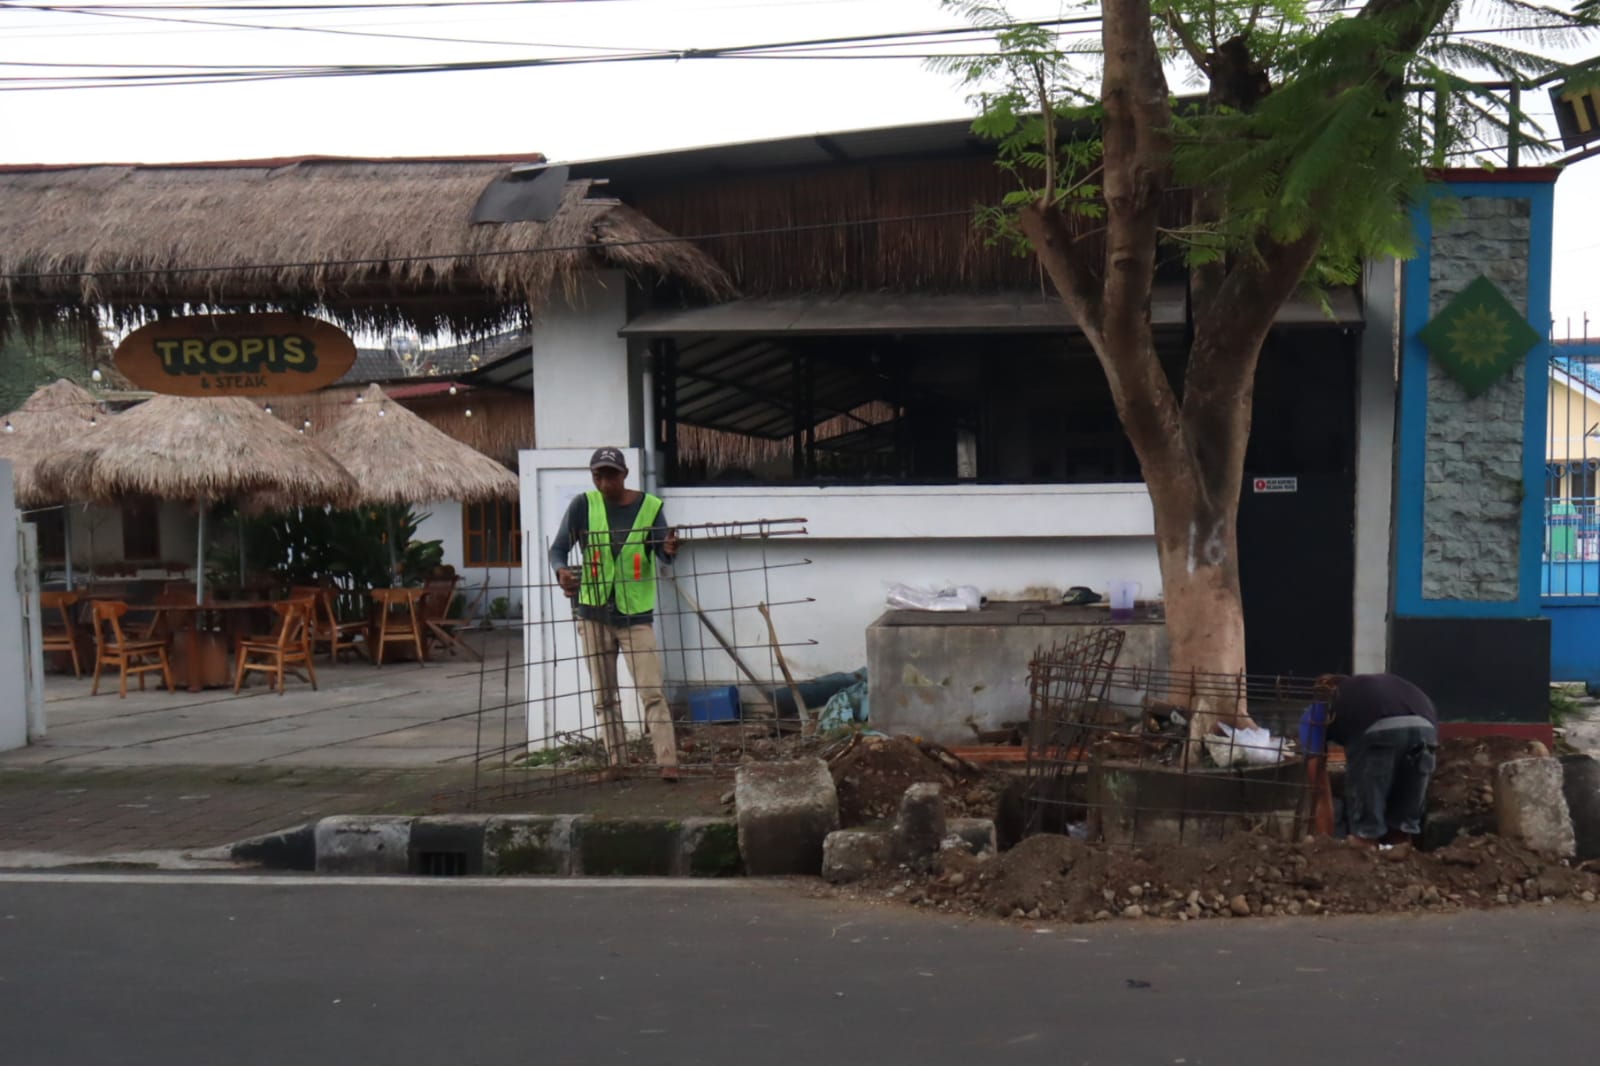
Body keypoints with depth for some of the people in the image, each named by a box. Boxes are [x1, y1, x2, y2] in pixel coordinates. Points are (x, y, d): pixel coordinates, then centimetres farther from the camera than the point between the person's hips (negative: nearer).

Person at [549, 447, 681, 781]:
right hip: (594, 614, 2)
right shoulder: (583, 505, -4)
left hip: (636, 615, -2)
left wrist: (669, 549, -36)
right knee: (604, 696, 9)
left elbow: (662, 554, -12)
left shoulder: (650, 506, -6)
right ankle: (616, 763, 18)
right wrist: (561, 571, -29)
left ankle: (668, 762, -10)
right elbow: (558, 548, -7)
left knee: (652, 692, -9)